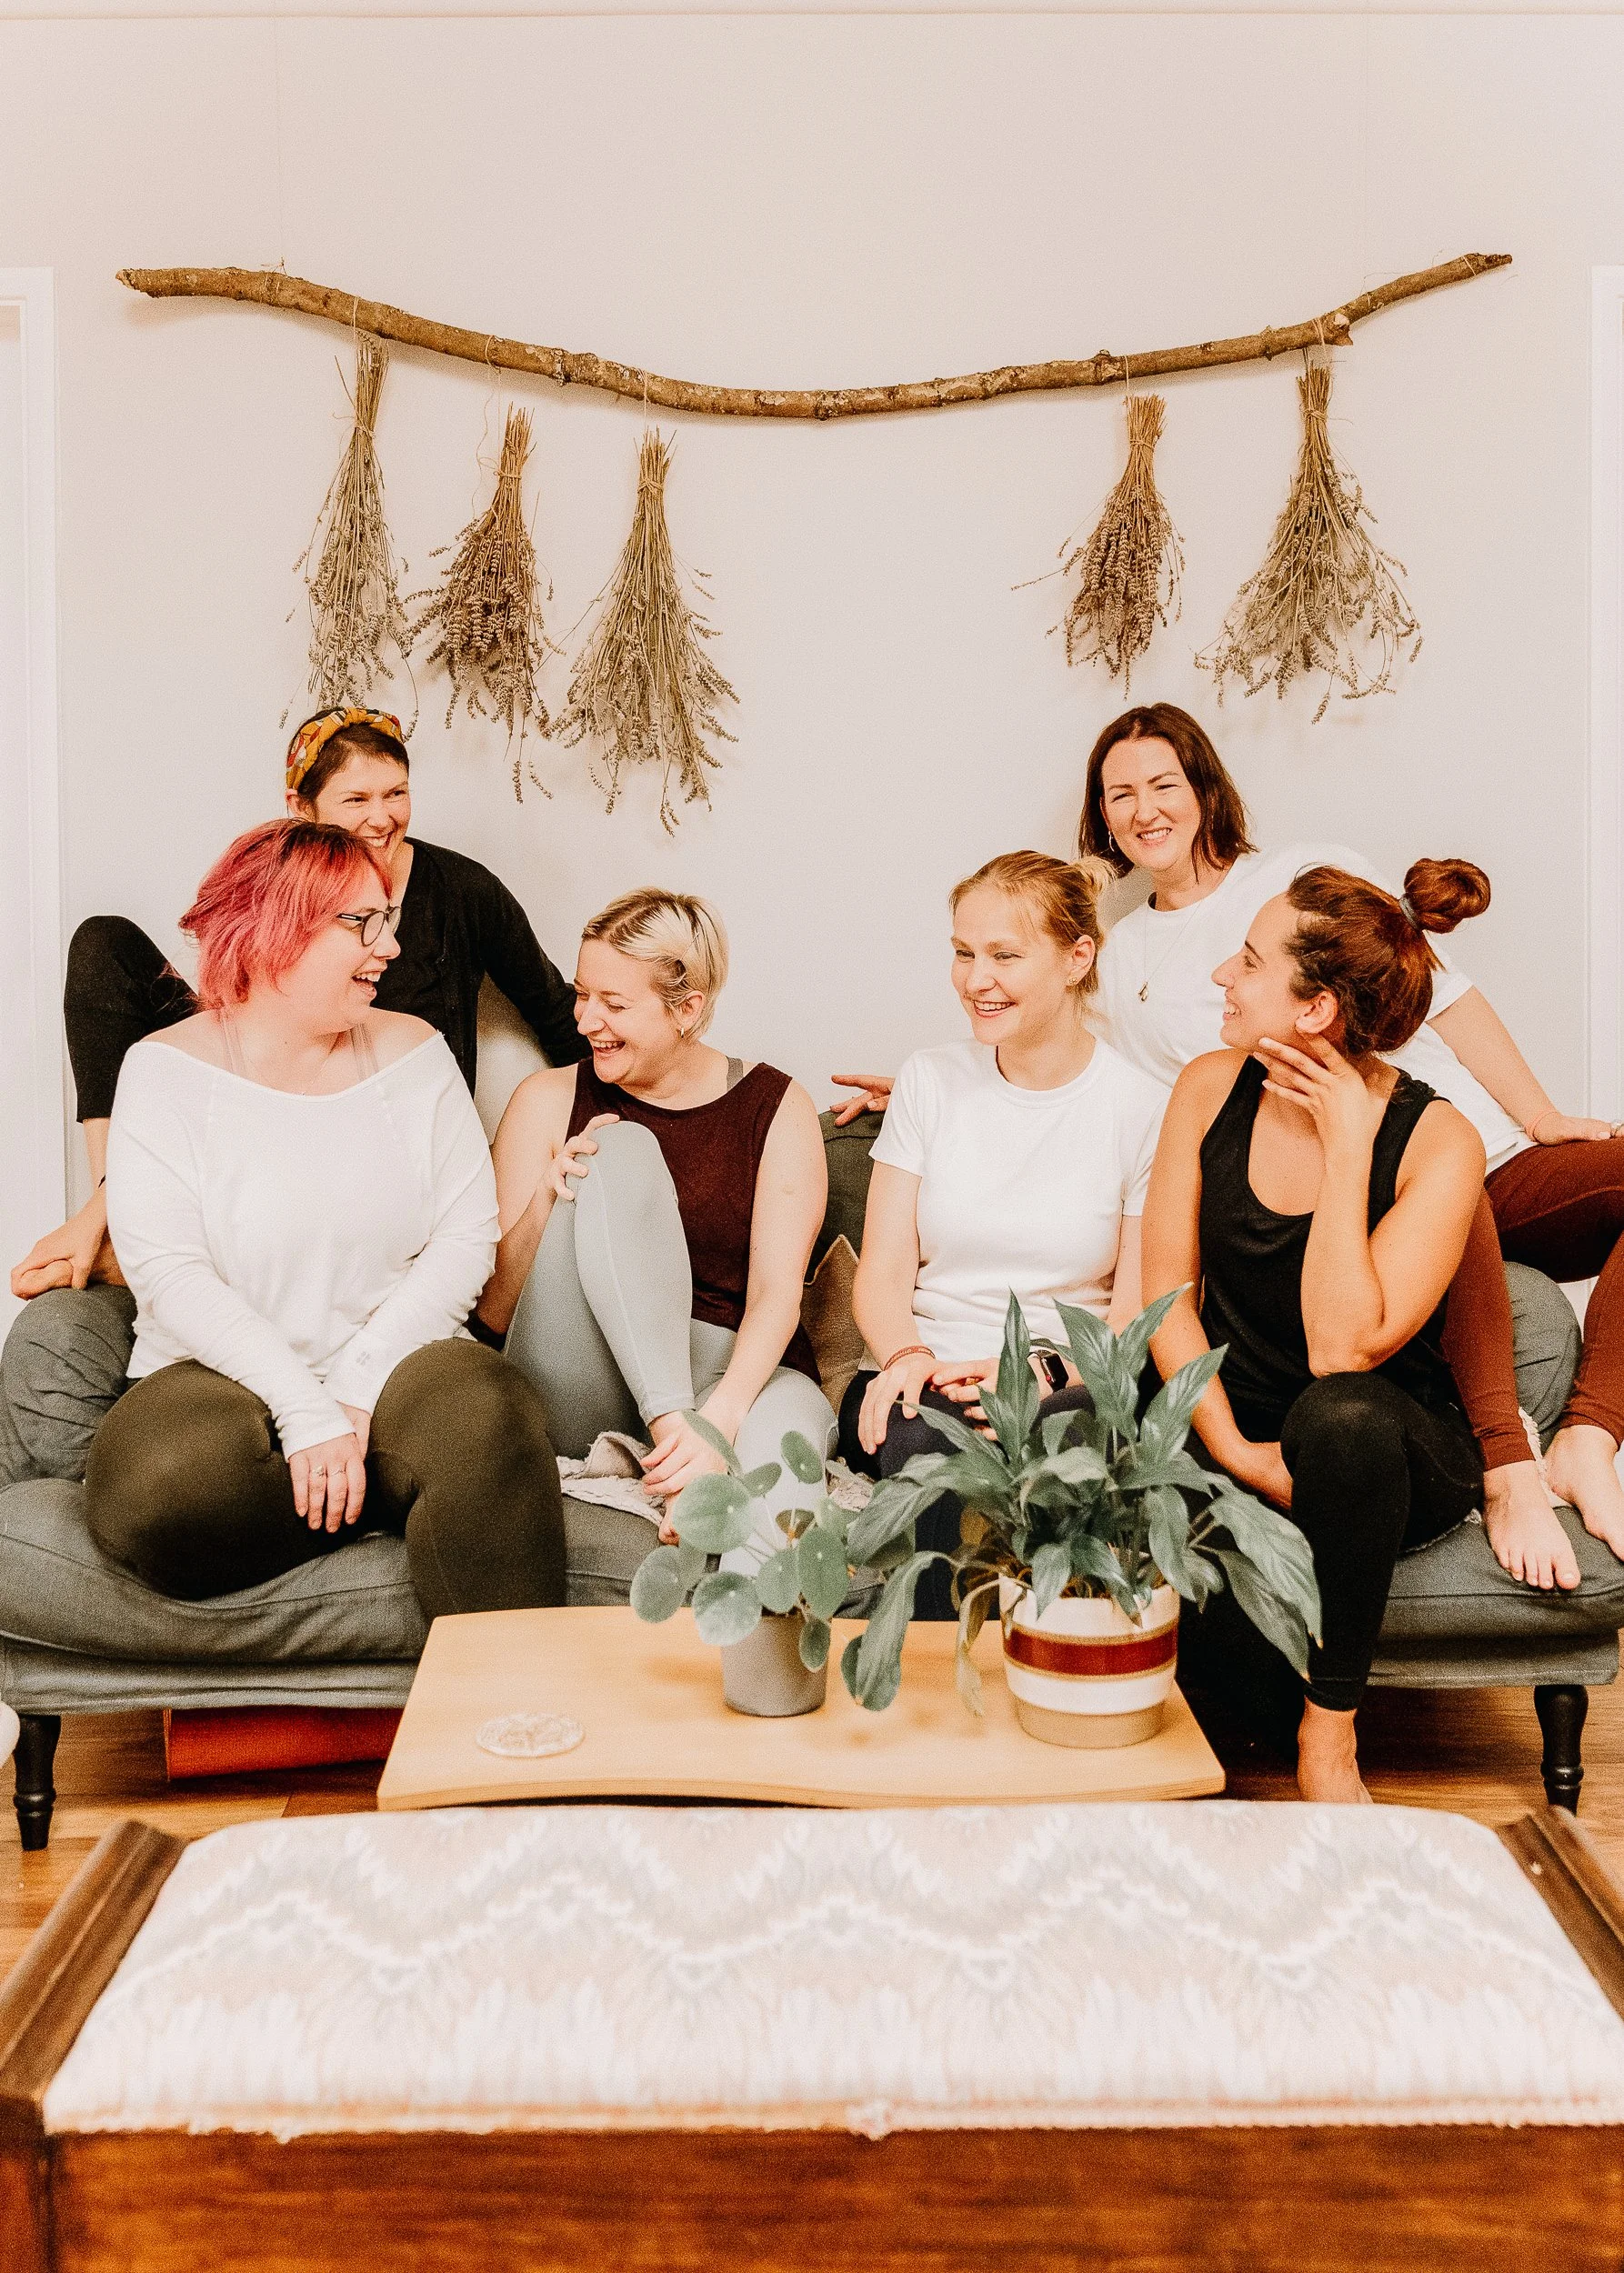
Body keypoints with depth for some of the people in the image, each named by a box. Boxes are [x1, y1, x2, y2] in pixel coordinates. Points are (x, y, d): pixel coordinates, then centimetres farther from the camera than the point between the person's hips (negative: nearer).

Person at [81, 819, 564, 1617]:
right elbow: (166, 1271, -11)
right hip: (221, 1378, -1)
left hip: (387, 1368, 1)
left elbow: (467, 1237, 0)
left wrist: (358, 1386, -13)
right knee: (158, 1491, -33)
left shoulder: (413, 1052, 7)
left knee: (484, 1418, -33)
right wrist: (303, 1409, -22)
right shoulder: (168, 1070, -1)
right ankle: (402, 1491, -11)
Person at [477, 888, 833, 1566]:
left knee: (785, 1425, -40)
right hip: (583, 1395, 1)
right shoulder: (549, 1100, 8)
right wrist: (545, 1201, -16)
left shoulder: (775, 1107, 6)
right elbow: (493, 1312, 4)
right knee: (622, 1150, -23)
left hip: (735, 1380, -1)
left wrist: (719, 1418, -27)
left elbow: (776, 1296, -7)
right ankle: (675, 1430, -33)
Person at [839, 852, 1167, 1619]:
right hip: (920, 1387, 2)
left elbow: (1140, 1316, 1)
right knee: (915, 1435, -34)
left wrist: (1047, 1371, -19)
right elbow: (883, 1272, 9)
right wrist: (906, 1356, -14)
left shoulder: (1146, 1109, 2)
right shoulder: (929, 1081, 11)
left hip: (1067, 1400, -1)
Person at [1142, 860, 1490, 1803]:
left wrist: (1347, 1145, -25)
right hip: (1234, 1431, 3)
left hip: (1388, 1449, -3)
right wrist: (1230, 1446, -15)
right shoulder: (1212, 1087, -3)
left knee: (1341, 1415, -39)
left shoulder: (1437, 1141, -16)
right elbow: (1166, 1291, -2)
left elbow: (1342, 1349, -27)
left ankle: (1330, 1735, -18)